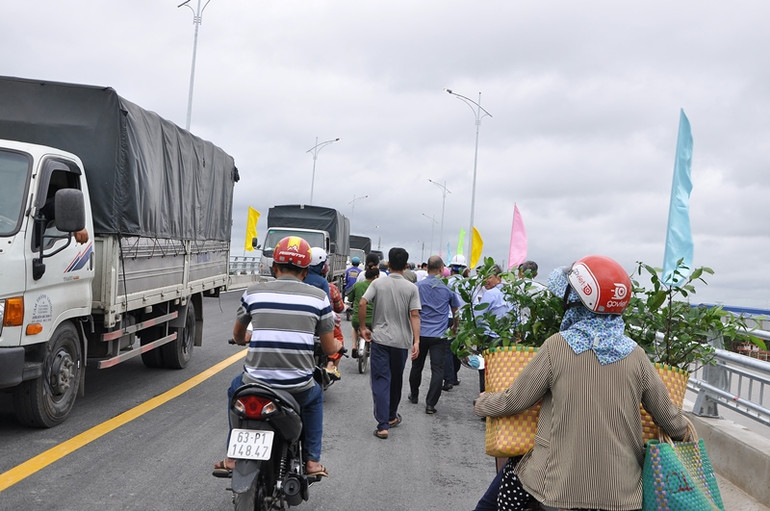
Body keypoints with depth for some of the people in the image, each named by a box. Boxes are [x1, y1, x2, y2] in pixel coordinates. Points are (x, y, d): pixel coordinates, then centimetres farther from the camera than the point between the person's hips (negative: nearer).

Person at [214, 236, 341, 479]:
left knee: (235, 390, 35)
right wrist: (338, 345, 30)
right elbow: (329, 349, 6)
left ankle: (232, 458, 32)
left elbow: (237, 336, 19)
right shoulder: (319, 297, -1)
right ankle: (312, 461, 28)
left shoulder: (253, 292, 2)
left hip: (255, 382, 0)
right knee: (315, 397, 35)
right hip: (299, 387, 0)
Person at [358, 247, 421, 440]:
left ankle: (383, 425, -9)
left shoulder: (378, 283, -1)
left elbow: (362, 303, -11)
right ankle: (391, 417, 33)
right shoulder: (411, 288, -2)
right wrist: (416, 341, -10)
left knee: (380, 381, -1)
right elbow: (414, 315, -9)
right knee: (396, 380, 18)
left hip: (379, 339, -1)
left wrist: (363, 328, -1)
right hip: (401, 341, 1)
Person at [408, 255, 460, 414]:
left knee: (416, 366, 17)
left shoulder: (418, 286, -1)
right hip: (439, 335, -2)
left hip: (420, 333, 2)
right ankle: (430, 404, -4)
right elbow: (455, 311, 12)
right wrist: (455, 326, 31)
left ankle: (414, 395, 33)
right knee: (437, 370, 0)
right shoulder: (448, 287, -1)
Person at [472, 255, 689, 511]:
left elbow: (515, 400, -4)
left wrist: (482, 403, 16)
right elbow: (666, 413, 6)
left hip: (559, 483, -3)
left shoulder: (557, 346, -12)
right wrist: (684, 430, 28)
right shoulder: (635, 355, -4)